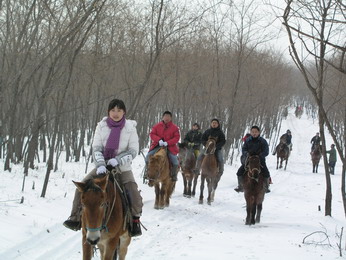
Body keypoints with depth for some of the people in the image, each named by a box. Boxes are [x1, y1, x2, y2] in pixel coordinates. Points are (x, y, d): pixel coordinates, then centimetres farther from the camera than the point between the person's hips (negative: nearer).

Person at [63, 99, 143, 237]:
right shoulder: (102, 126, -4)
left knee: (134, 193, -22)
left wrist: (118, 160, -23)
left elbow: (133, 151, -8)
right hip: (103, 167, 2)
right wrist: (100, 164, -25)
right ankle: (76, 219, -4)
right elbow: (96, 148, -8)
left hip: (123, 168, -2)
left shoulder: (130, 128, -6)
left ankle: (135, 221, -1)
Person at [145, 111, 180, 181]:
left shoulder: (174, 128, 2)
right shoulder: (157, 126, 6)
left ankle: (174, 176, 1)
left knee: (175, 161, -21)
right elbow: (152, 134, 3)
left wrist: (167, 143, -18)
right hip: (157, 145, 2)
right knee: (148, 157, -15)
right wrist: (159, 140, -16)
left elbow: (176, 137, -4)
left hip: (170, 146, -2)